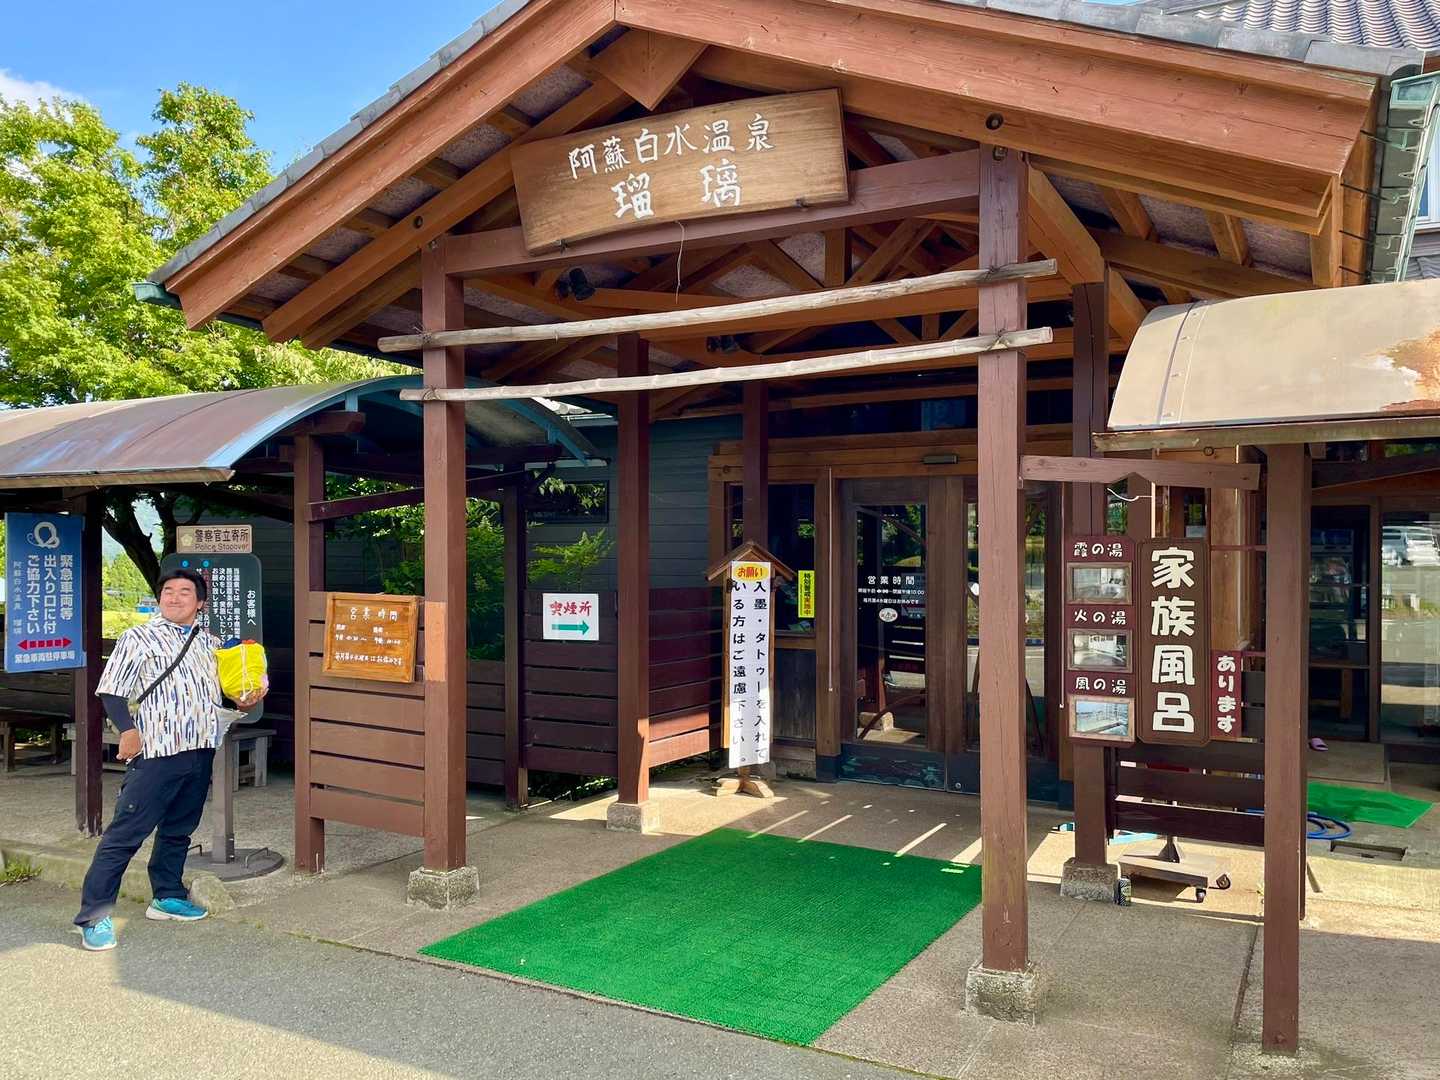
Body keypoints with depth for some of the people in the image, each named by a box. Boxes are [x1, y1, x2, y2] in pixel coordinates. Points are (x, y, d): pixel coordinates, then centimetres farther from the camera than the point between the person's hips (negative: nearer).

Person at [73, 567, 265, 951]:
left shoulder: (210, 643, 15)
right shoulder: (138, 638, 0)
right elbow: (111, 691, -4)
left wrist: (243, 701, 4)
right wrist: (128, 729, -18)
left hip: (201, 751, 6)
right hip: (156, 751, -5)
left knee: (178, 831, 17)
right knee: (124, 833, -4)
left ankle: (168, 897, 31)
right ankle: (94, 916, 2)